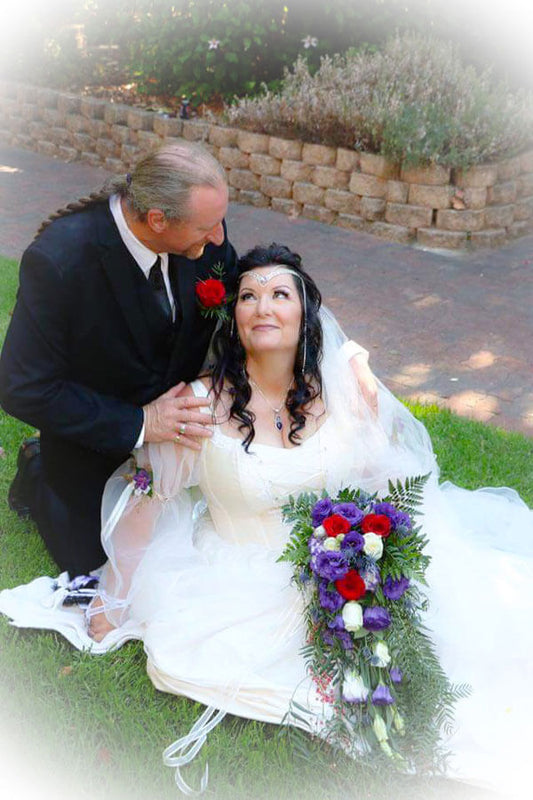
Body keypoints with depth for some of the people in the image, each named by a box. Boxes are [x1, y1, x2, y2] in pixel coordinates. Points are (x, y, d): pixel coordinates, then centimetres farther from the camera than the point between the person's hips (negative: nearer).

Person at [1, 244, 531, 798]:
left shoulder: (344, 391, -7)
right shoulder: (202, 405, -15)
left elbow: (392, 480, 6)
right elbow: (145, 497, -7)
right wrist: (114, 598, -3)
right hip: (243, 579, -1)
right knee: (177, 652, -23)